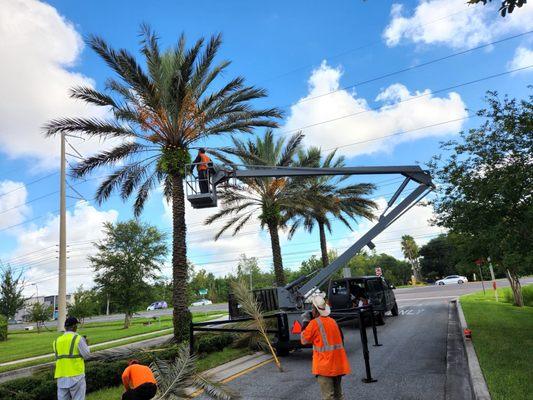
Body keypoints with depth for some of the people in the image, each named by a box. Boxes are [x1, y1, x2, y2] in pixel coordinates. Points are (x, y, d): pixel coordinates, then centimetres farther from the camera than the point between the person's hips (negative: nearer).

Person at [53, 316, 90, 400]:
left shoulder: (57, 341, 7)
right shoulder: (77, 338, -9)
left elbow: (58, 357, 13)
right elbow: (86, 355, -6)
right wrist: (85, 344, 11)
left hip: (61, 377, 5)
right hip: (76, 375, -5)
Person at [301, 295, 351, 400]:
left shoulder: (314, 323, -12)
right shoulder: (332, 321, 8)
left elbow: (304, 340, -4)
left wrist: (305, 323, 5)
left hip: (325, 364, -7)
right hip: (338, 363, 7)